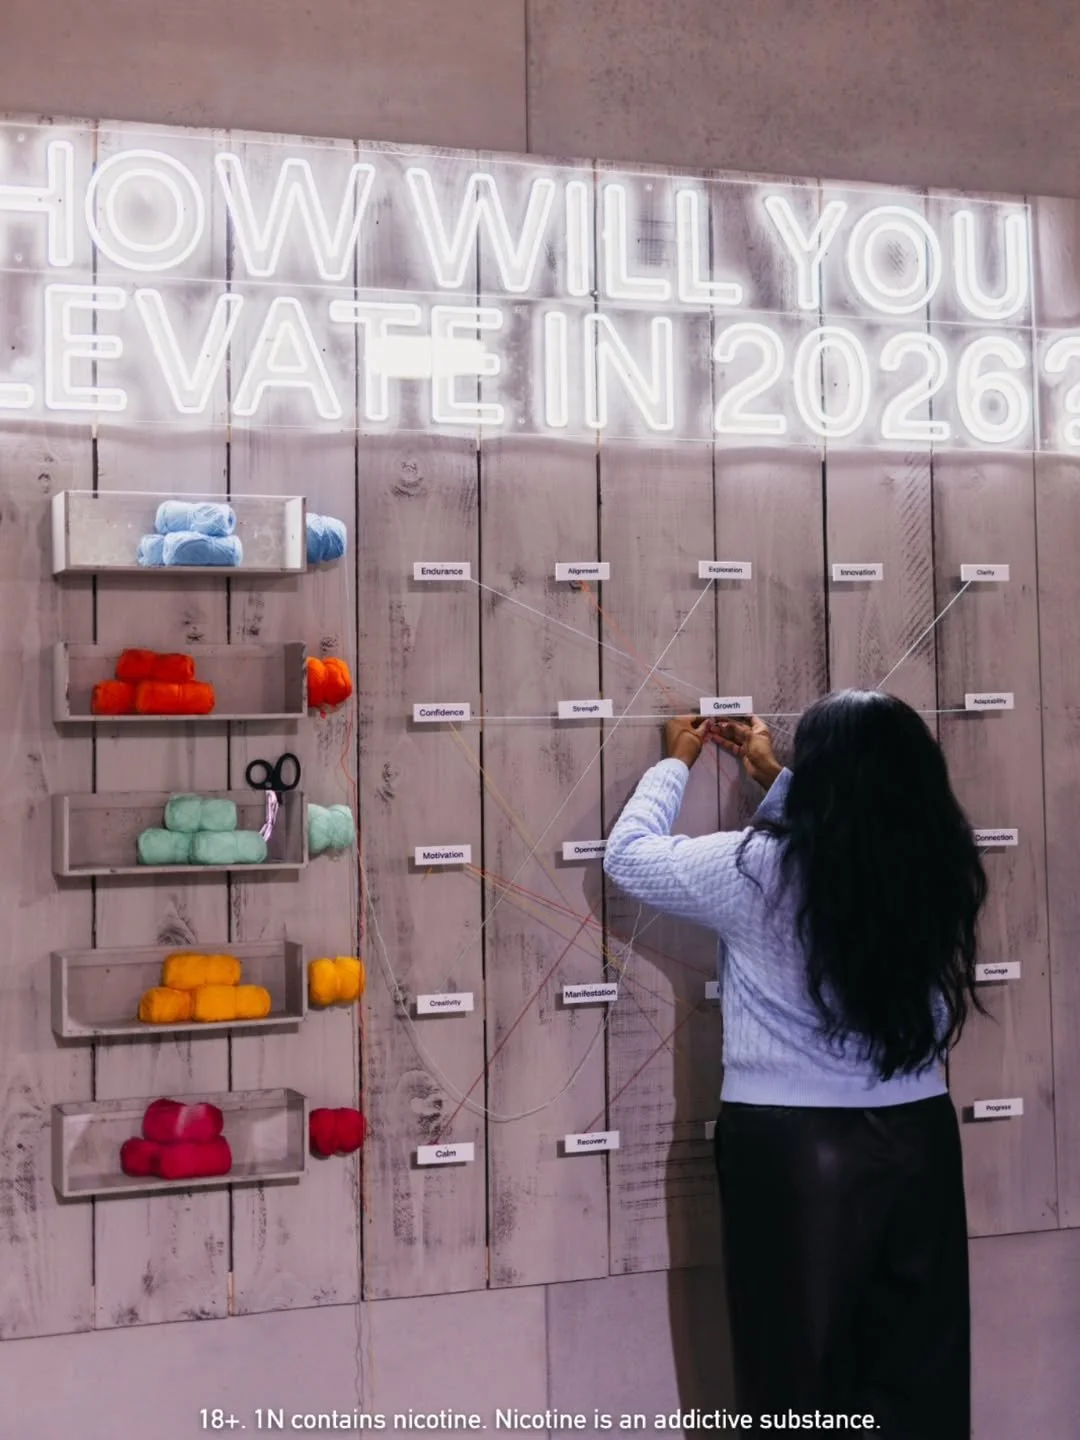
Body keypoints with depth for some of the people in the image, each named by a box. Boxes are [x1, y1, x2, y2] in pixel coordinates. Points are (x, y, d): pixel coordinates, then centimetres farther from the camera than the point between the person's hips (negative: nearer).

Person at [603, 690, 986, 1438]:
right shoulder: (935, 866, -4)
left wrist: (678, 763, 15)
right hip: (919, 1138, 4)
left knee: (802, 1377, 11)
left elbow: (628, 854, 0)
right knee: (922, 1374, 16)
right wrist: (772, 777, 26)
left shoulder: (759, 867, -15)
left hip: (793, 1147, -4)